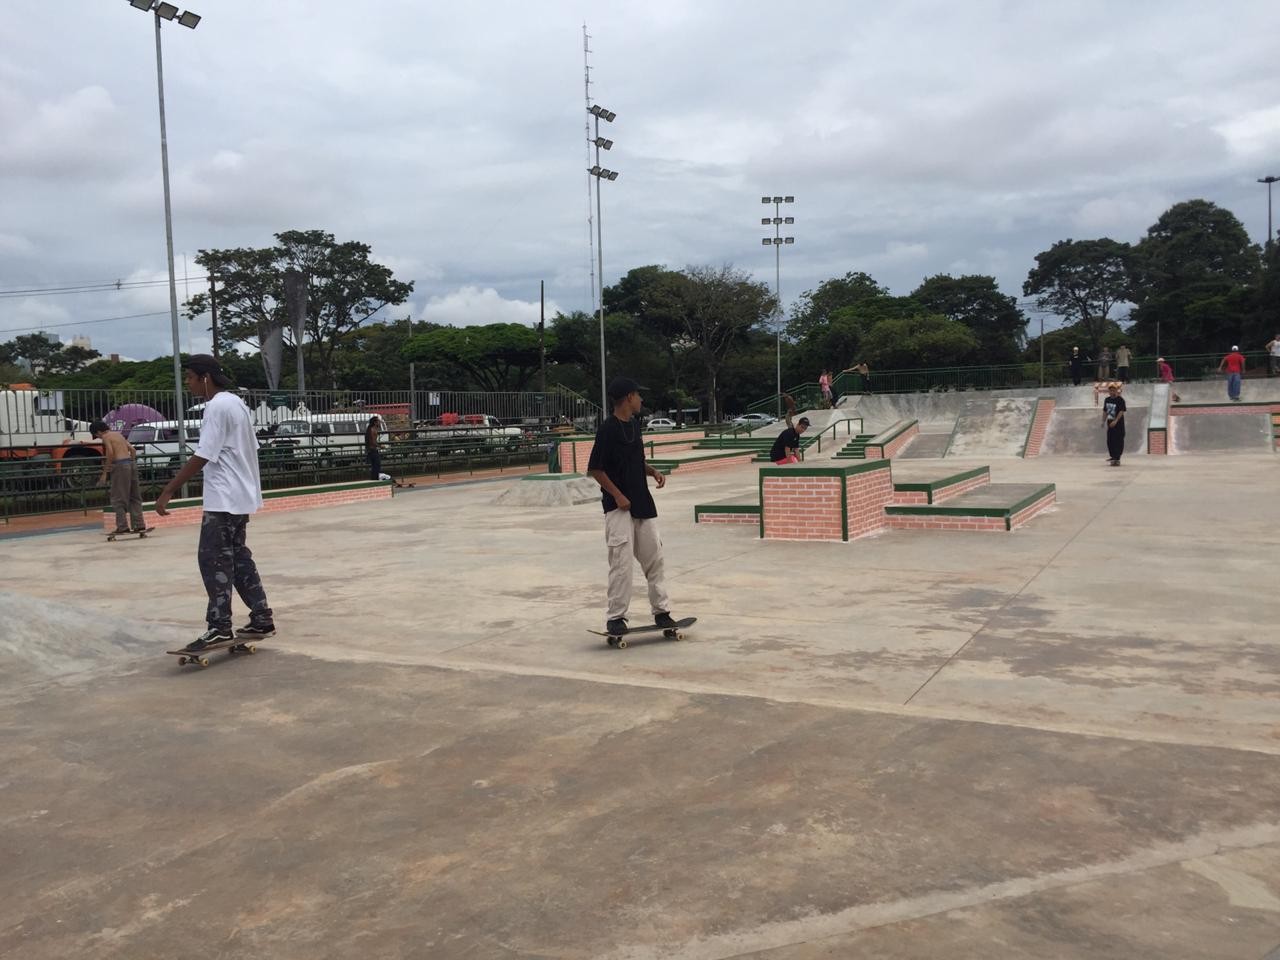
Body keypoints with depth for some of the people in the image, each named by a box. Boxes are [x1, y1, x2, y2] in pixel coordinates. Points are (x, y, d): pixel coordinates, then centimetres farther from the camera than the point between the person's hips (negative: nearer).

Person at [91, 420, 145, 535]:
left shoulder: (106, 437, -1)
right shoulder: (118, 434, 22)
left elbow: (110, 453, -14)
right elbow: (133, 450, 21)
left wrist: (105, 472, -10)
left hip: (120, 465, -8)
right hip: (131, 463, 8)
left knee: (119, 499, -2)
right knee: (134, 497, 11)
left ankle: (123, 527, -6)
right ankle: (139, 525, 11)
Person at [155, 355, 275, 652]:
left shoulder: (217, 407, -15)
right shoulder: (236, 403, 14)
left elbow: (202, 456, -21)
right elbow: (251, 449, 17)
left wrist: (168, 491, -19)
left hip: (224, 498, -10)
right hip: (241, 496, 10)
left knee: (213, 559, -7)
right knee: (237, 557, 13)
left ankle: (219, 627, -7)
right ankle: (262, 619, 15)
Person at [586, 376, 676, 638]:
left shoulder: (635, 424, 10)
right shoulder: (608, 429, -14)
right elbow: (594, 469, -13)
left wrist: (653, 471, 2)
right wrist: (618, 496, -16)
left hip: (643, 502, 8)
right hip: (619, 505, -8)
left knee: (654, 557, 10)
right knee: (621, 562, -7)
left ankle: (661, 610, 20)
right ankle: (616, 617, 3)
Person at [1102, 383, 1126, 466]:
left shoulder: (1120, 400, -10)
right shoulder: (1107, 400, 11)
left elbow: (1121, 411, -18)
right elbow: (1105, 411, 18)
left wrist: (1115, 421, -27)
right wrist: (1103, 421, 11)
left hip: (1118, 424, -7)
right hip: (1110, 423, 7)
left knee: (1118, 441, -7)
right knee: (1110, 441, 10)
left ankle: (1116, 459, -7)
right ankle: (1113, 457, 25)